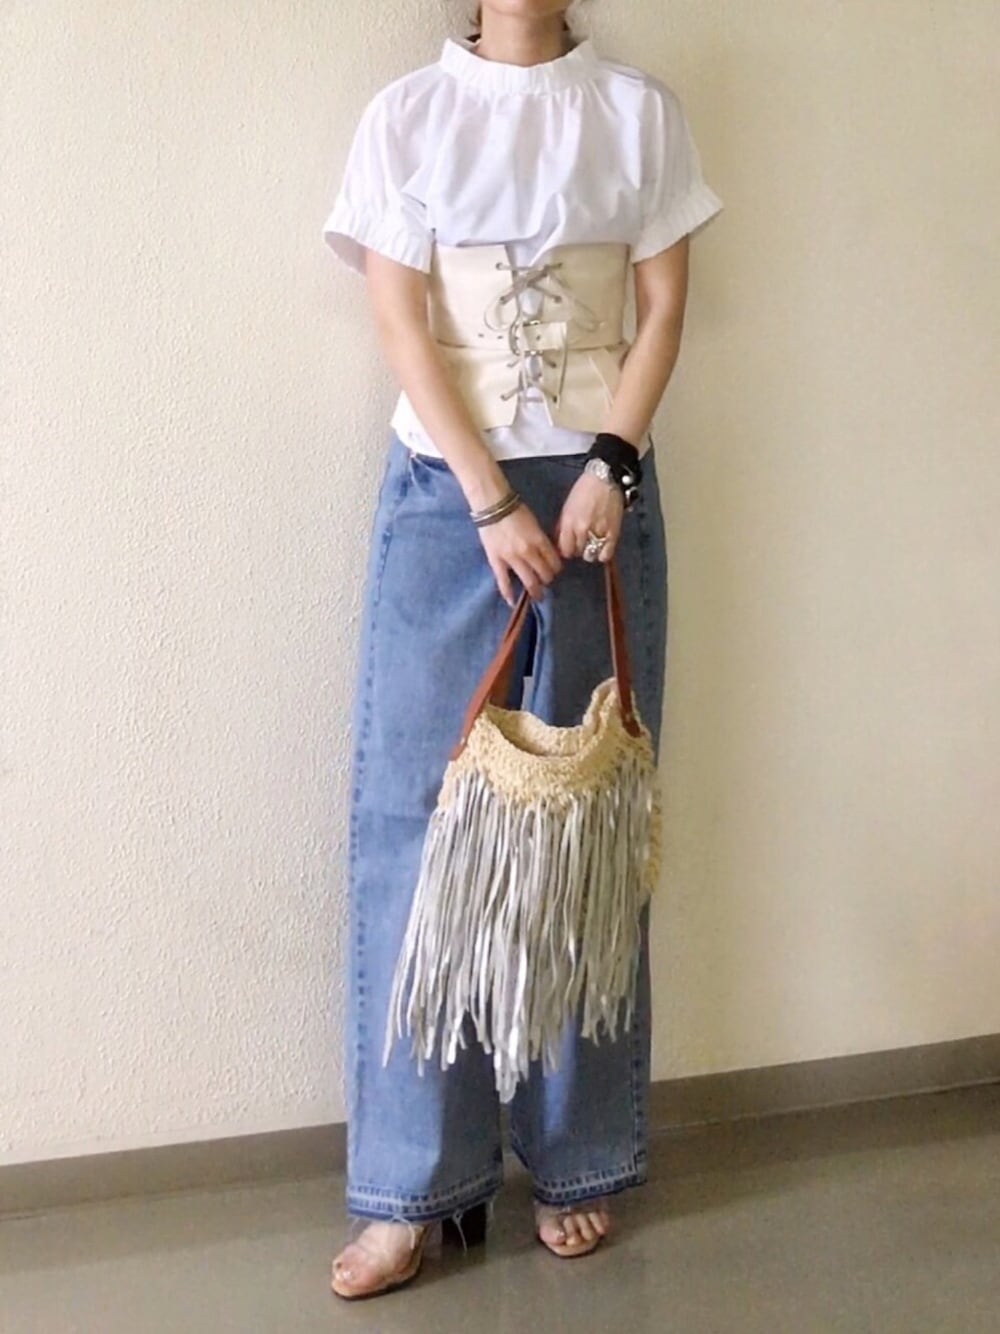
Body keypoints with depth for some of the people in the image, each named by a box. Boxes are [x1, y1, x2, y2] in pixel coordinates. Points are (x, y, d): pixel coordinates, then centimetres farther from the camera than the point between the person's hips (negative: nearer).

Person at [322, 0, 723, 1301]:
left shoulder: (639, 110, 8)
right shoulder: (406, 115, 5)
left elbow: (663, 305, 4)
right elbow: (403, 325, -2)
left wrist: (608, 465, -11)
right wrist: (492, 503, -11)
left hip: (599, 480, 1)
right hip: (444, 488, 0)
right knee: (413, 815, -3)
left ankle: (579, 1160, 16)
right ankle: (415, 1185, 7)